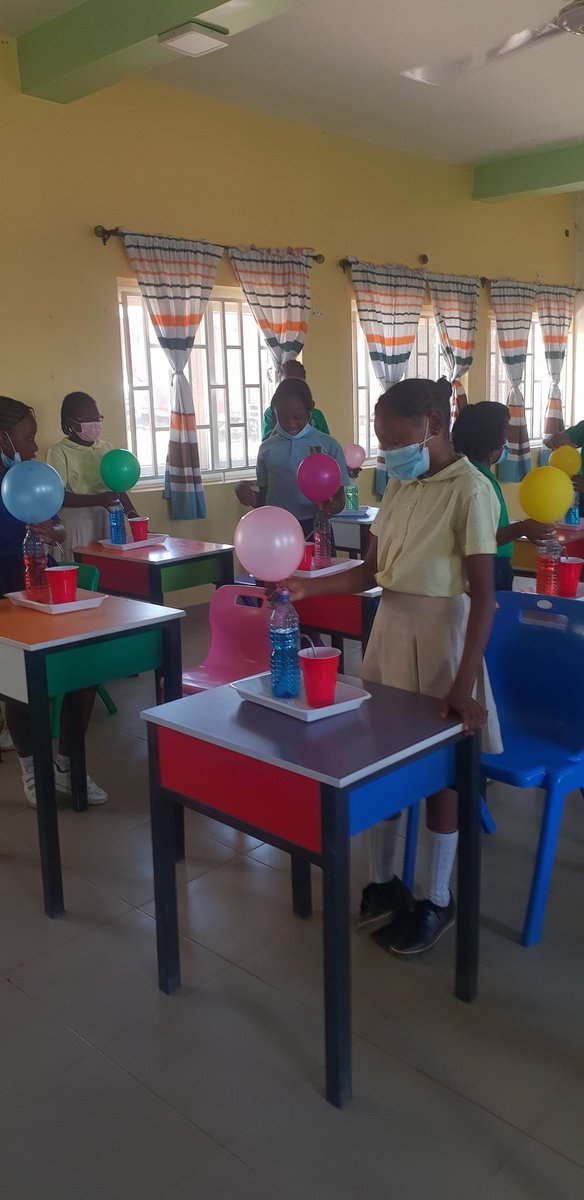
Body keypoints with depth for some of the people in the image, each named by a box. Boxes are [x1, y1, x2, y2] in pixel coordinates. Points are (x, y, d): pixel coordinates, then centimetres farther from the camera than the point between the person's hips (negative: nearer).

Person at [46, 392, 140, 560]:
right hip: (77, 525, -5)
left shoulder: (106, 448, 12)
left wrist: (131, 512, 9)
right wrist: (98, 500, -20)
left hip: (110, 520, 5)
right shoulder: (58, 452, -5)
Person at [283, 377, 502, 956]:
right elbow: (371, 570, 10)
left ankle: (437, 900, 23)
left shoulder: (470, 491, -14)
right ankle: (383, 882, 30)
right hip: (390, 625, 7)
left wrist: (464, 684, -23)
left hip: (439, 630, -6)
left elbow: (483, 595, -18)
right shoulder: (399, 487, 7)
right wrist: (306, 587, -3)